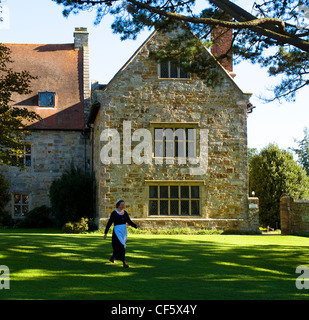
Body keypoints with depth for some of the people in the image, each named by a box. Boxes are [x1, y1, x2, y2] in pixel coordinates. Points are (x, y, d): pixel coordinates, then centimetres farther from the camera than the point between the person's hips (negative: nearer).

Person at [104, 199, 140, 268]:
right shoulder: (114, 213, -11)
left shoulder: (125, 212, 6)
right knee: (121, 247, -13)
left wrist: (135, 226, -11)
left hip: (124, 232, 7)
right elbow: (109, 223, -8)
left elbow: (129, 221, 6)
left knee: (118, 247, 17)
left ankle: (112, 258, 40)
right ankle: (124, 263, -12)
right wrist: (105, 233, -9)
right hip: (117, 232, -7)